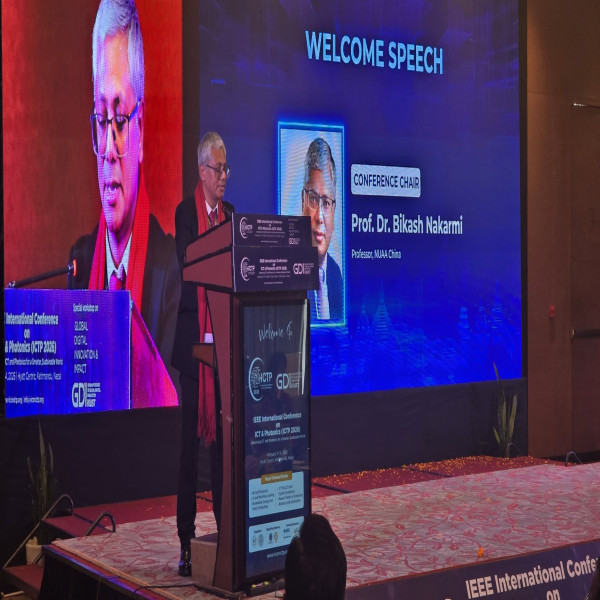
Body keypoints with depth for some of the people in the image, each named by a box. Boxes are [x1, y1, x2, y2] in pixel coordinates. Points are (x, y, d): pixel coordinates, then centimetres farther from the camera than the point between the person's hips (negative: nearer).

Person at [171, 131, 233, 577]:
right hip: (193, 334, -5)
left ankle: (225, 529, 18)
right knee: (191, 436, -1)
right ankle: (186, 540, 7)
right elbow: (189, 265, -15)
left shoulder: (230, 214, 14)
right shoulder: (185, 213, -3)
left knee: (223, 431, 10)